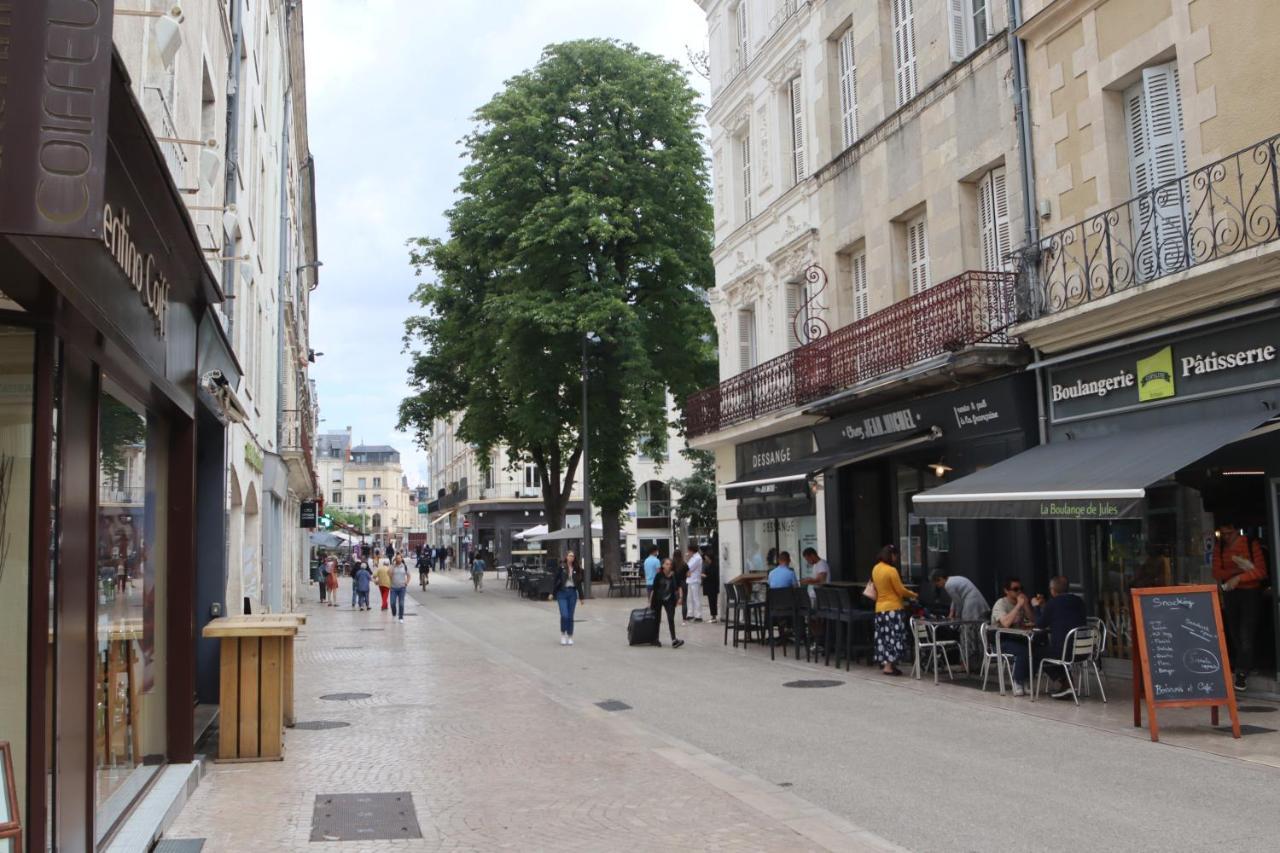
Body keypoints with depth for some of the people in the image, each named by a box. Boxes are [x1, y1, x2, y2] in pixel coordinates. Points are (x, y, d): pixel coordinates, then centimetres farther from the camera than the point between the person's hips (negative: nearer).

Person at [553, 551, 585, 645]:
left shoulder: (576, 569, 7)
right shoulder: (561, 567, -2)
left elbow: (579, 583, 10)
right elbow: (556, 580, -1)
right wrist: (552, 592, -5)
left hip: (572, 593, 3)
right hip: (562, 592, -3)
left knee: (570, 616, 4)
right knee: (564, 615, -11)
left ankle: (570, 637, 14)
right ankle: (563, 635, 8)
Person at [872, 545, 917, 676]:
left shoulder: (875, 569, 7)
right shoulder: (891, 570, -16)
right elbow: (900, 590, -11)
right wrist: (913, 595, 4)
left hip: (880, 607, 8)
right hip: (893, 608, -8)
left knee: (883, 637, 12)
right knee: (894, 637, -5)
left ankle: (884, 663, 16)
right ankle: (889, 666, -7)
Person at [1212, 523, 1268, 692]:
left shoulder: (1251, 544, -7)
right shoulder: (1219, 547, 2)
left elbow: (1261, 571, -10)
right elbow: (1217, 573, -2)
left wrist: (1239, 577, -20)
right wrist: (1237, 570, -17)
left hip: (1251, 593, -3)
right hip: (1230, 594, 4)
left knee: (1246, 634, -11)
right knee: (1234, 634, 6)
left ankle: (1242, 673, -11)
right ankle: (1235, 667, 14)